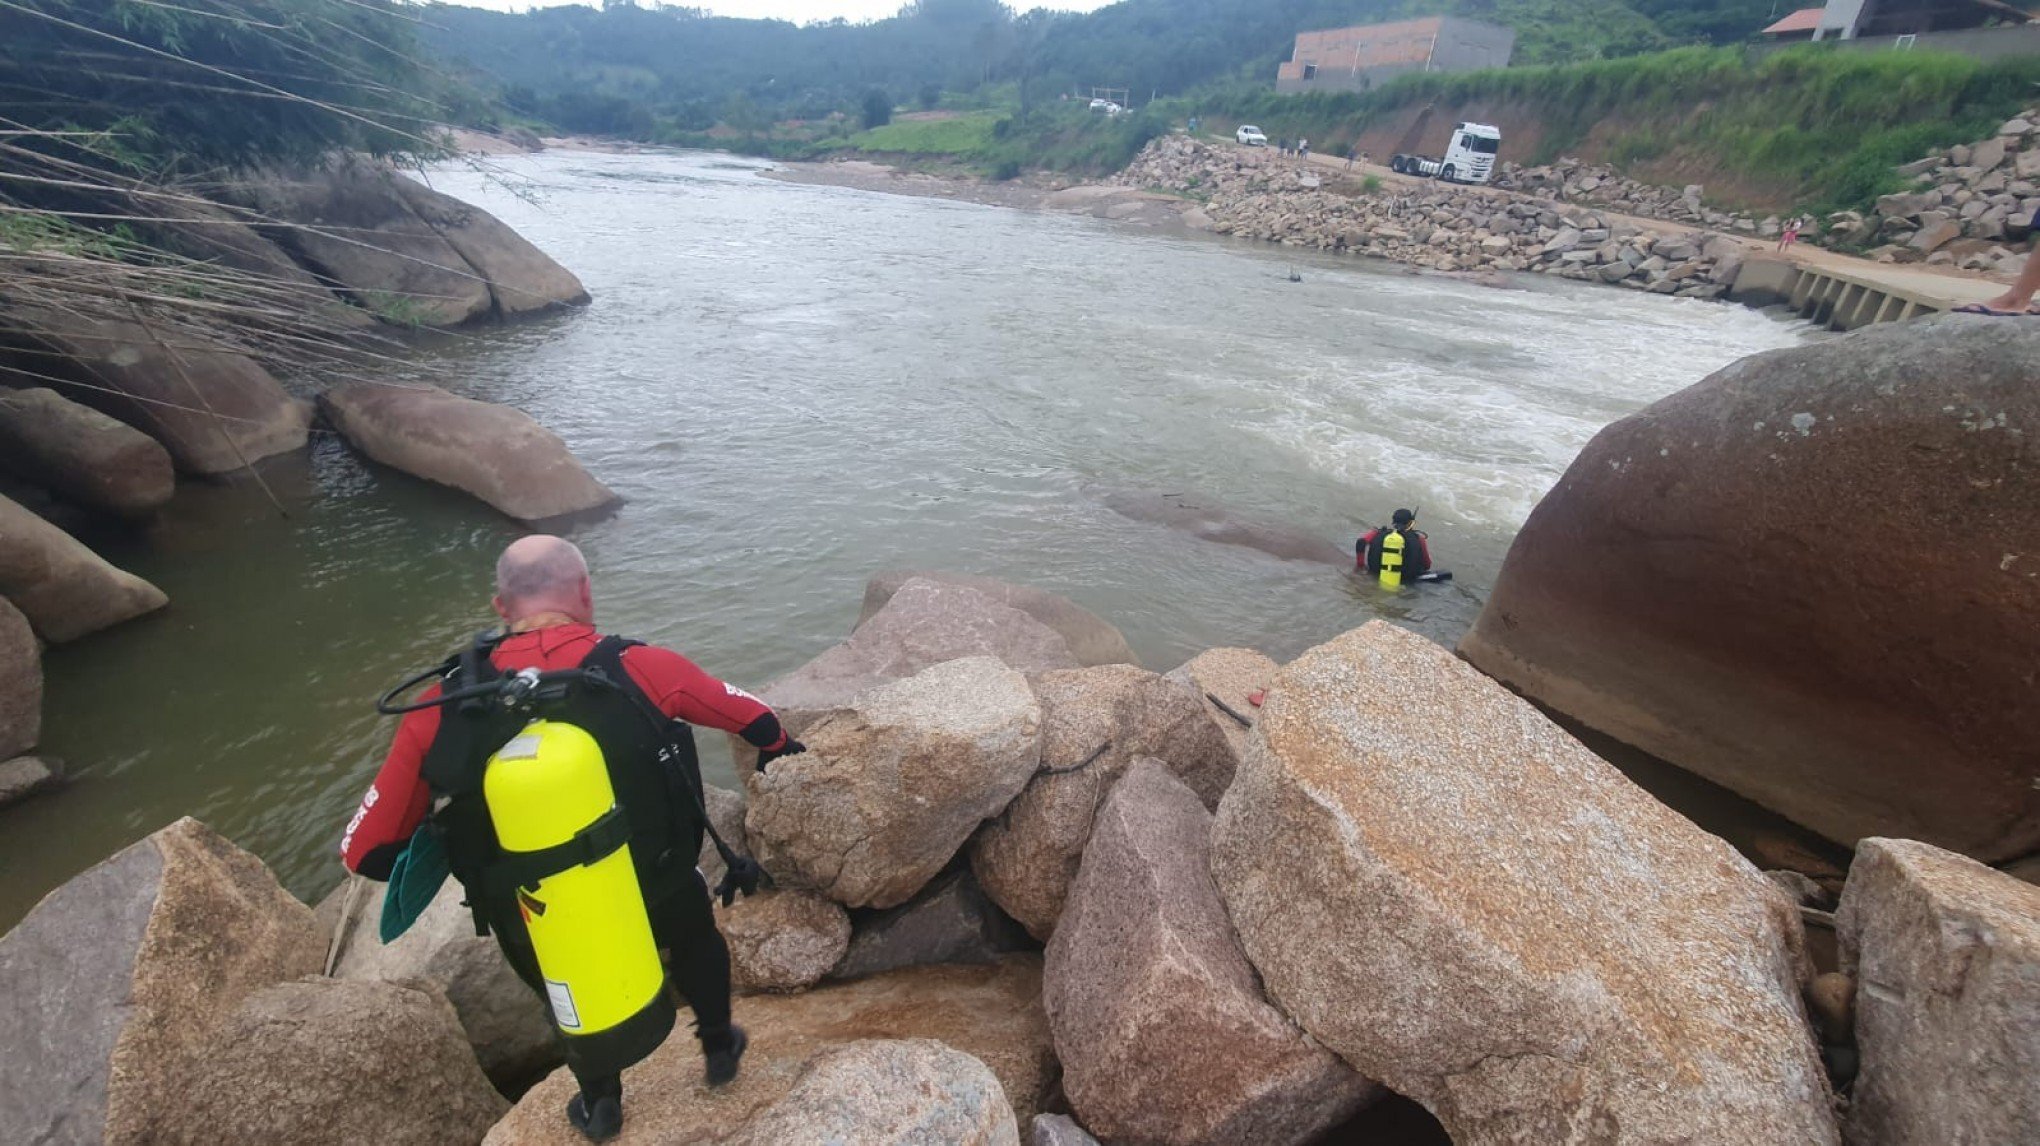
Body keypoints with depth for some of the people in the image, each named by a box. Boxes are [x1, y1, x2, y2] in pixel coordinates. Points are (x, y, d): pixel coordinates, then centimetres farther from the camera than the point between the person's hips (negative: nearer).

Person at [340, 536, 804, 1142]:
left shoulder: (441, 714, -18)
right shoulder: (638, 669, -21)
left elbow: (365, 852, -9)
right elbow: (754, 718, -3)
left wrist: (465, 865, 10)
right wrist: (779, 746, 20)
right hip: (658, 900, -1)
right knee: (695, 931, 35)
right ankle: (719, 1047, 55)